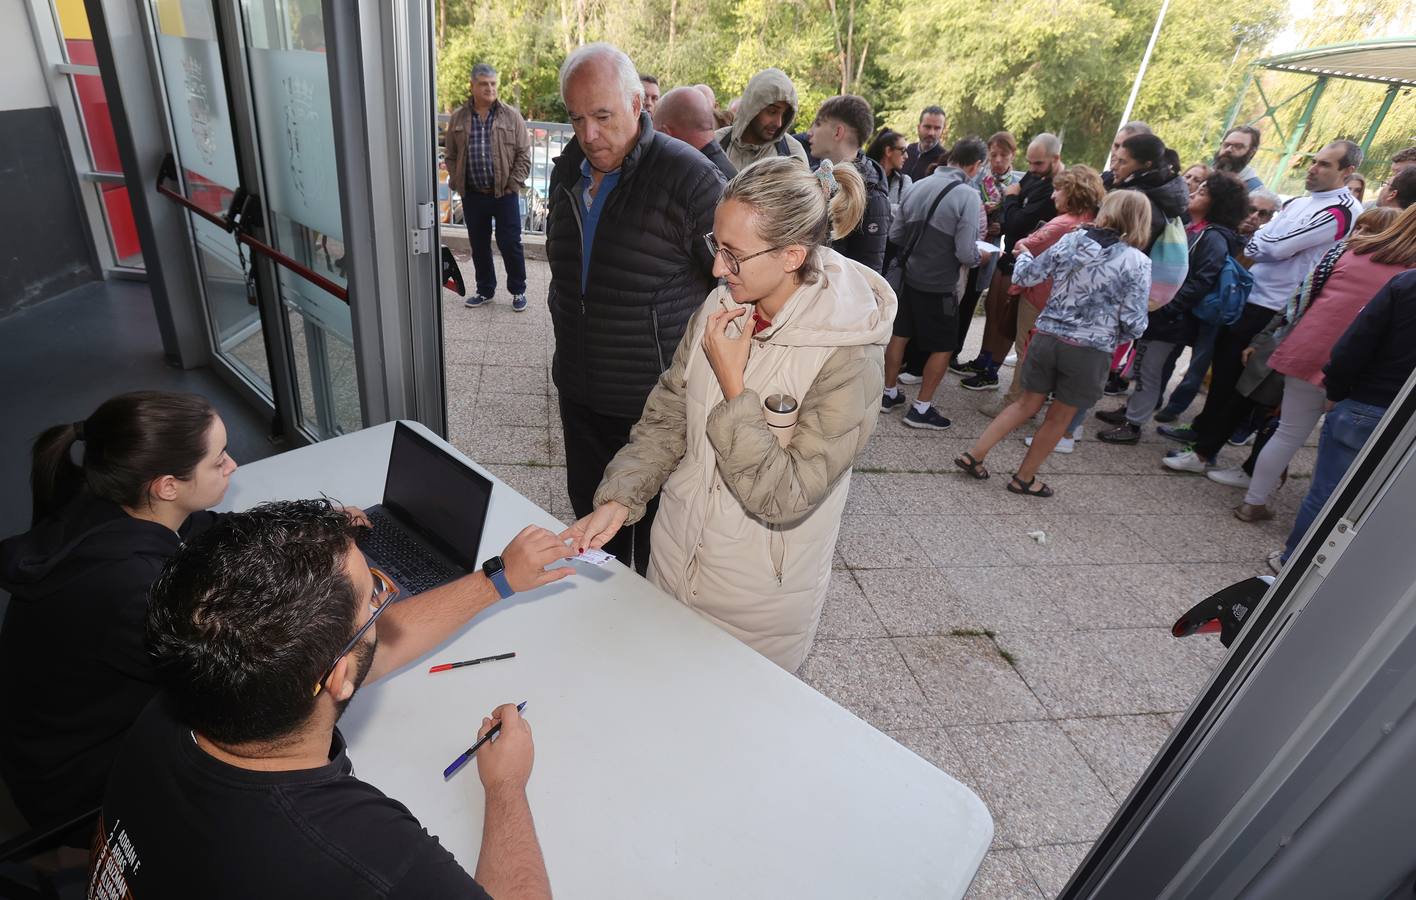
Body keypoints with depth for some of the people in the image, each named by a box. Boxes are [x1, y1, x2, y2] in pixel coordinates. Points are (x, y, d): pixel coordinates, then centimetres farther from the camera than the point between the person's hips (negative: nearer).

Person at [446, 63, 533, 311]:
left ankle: (518, 291, 17)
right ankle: (485, 290, 25)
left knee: (510, 244, 1)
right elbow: (451, 157, 11)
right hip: (472, 196, 3)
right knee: (479, 246, 11)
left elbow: (524, 154, -2)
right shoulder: (458, 119, 6)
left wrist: (513, 184, -8)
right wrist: (458, 183, 2)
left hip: (505, 194, -3)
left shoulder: (511, 116, -1)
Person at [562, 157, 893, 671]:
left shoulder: (849, 357, -23)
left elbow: (785, 499, -25)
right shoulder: (720, 308, -7)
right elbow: (666, 417, 1)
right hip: (673, 564, 5)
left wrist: (732, 384, -27)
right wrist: (617, 500, -10)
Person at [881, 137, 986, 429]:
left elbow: (895, 235, 5)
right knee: (944, 347, 9)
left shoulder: (919, 186, 0)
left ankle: (889, 393, 29)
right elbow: (966, 254, -20)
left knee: (900, 335, 18)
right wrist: (978, 256, 2)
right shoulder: (968, 196, -16)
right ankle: (921, 409, 13)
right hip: (939, 286, -5)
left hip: (909, 277, 6)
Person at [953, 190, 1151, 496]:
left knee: (1028, 404, 19)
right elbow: (1134, 324, -11)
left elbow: (1023, 276, 4)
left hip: (1047, 337, 3)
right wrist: (1115, 334, 11)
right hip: (1091, 352, -3)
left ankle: (973, 454, 16)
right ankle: (1024, 478, 25)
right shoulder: (1138, 263, -9)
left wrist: (1023, 256, 25)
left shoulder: (1070, 241, -3)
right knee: (1059, 417, 13)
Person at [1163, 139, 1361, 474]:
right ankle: (1202, 428, 33)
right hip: (1249, 295, 9)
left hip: (1268, 310, -9)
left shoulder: (1338, 211, -15)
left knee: (1235, 380, -4)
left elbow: (1274, 247, -20)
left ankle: (1204, 453, 4)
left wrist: (1250, 243, -2)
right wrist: (1256, 245, -6)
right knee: (1222, 367, 18)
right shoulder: (1302, 202, 13)